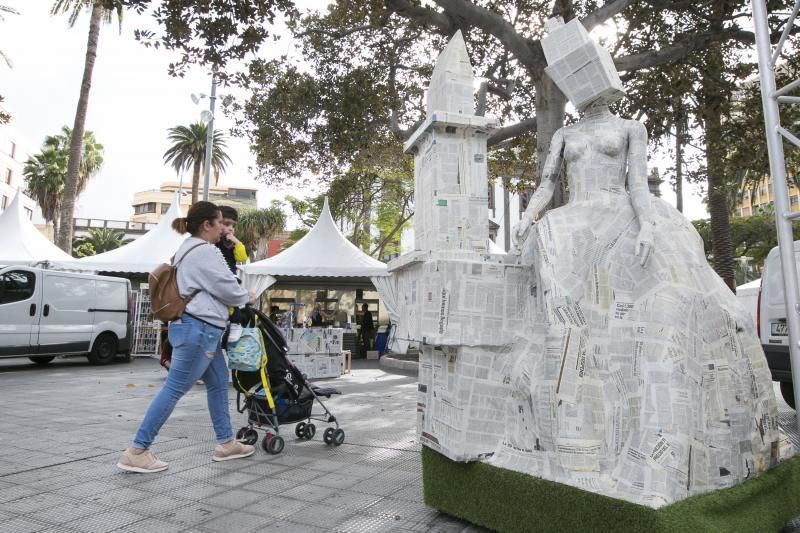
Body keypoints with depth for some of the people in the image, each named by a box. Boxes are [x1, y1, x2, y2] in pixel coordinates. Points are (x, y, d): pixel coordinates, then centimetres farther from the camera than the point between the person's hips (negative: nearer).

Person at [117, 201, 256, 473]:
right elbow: (226, 288, -12)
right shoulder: (204, 251, -14)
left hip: (198, 328, 11)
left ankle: (226, 443, 23)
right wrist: (247, 297, 8)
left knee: (218, 384, 15)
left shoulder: (188, 249, 19)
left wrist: (238, 296, 15)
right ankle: (137, 451, 0)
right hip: (198, 329, -11)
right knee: (174, 389, -7)